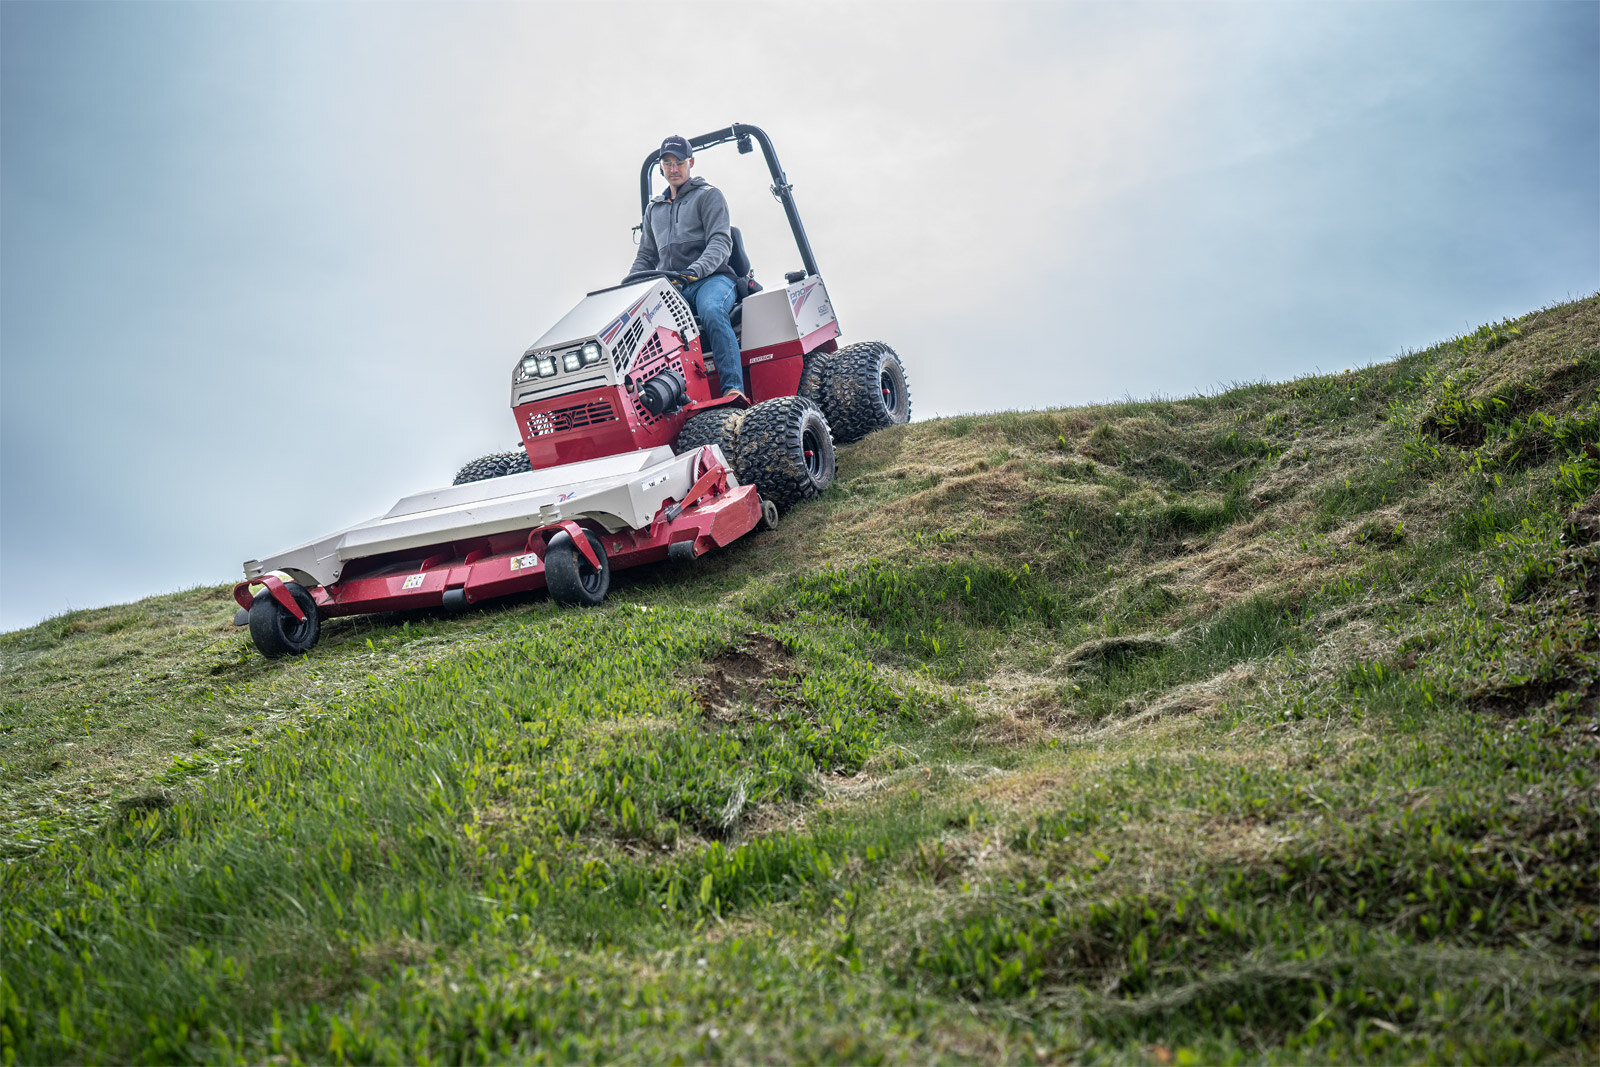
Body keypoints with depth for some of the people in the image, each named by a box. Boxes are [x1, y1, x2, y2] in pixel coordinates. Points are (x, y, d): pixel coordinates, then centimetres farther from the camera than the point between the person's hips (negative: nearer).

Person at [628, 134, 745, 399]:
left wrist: (694, 272, -22)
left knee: (711, 311, -39)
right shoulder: (654, 210, 27)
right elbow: (646, 257, 29)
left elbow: (720, 243, -4)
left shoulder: (708, 195, 10)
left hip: (710, 278, -4)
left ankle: (733, 389, -45)